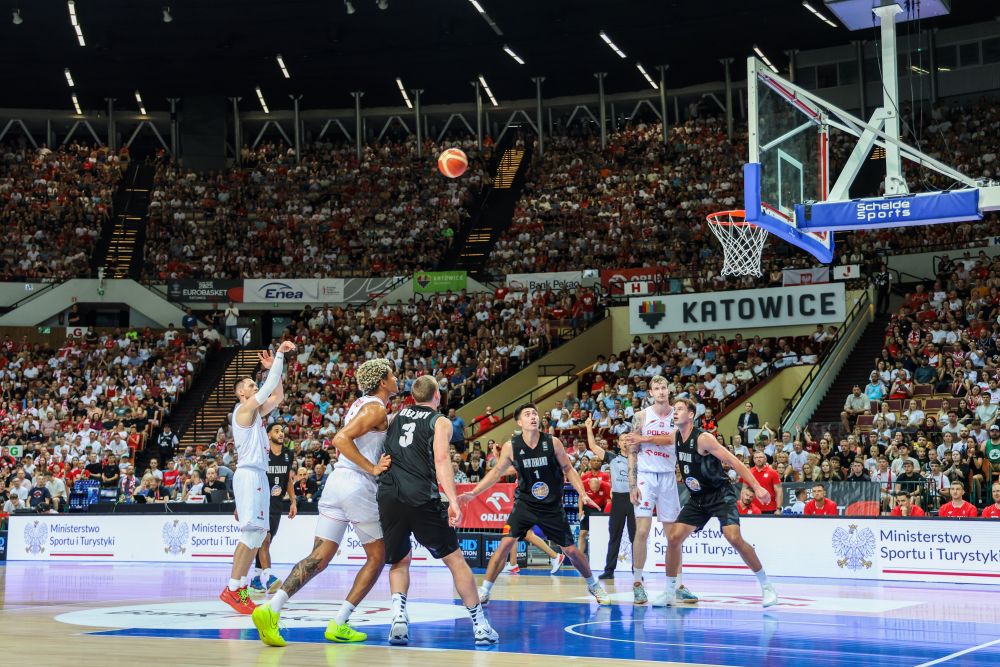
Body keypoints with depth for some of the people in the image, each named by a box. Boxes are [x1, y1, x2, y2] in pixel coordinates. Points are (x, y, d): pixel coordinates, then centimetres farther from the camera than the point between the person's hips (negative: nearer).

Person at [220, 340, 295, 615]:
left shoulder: (255, 413, 20)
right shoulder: (244, 409, -6)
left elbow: (277, 395, 25)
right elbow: (269, 388, -14)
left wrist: (274, 367, 17)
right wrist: (279, 355, -13)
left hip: (258, 475, 10)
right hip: (248, 474, -10)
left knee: (257, 534, 8)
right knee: (251, 532, -16)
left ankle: (241, 587, 9)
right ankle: (232, 589, -17)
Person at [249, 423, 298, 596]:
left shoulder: (289, 455, 6)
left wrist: (293, 502, 10)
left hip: (276, 504, 6)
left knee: (265, 542, 10)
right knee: (265, 538, -18)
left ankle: (256, 578, 17)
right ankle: (267, 577, -25)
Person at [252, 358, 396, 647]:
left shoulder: (361, 404, 21)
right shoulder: (376, 408, -8)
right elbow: (341, 439, -20)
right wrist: (372, 468, -18)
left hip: (336, 482, 8)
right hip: (358, 484, -8)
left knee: (319, 558, 3)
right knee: (377, 557, 7)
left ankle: (271, 608, -15)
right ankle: (339, 624, 1)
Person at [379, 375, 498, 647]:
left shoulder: (397, 416, 21)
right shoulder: (440, 421, 6)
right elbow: (441, 461, -8)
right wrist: (453, 501, -14)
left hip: (388, 495, 4)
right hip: (421, 498, -4)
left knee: (399, 561, 21)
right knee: (455, 559, 7)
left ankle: (399, 616, -2)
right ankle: (481, 626, 8)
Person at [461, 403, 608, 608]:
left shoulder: (552, 442, -11)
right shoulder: (511, 447, -10)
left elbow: (568, 469, 0)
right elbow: (496, 472, 3)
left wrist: (582, 494, -10)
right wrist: (473, 493, -2)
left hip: (552, 506, 0)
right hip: (524, 504, 0)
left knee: (570, 549, 4)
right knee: (505, 543, -15)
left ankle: (594, 585, 29)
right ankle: (484, 591, -5)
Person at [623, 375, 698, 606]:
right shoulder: (641, 416, 0)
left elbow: (671, 439, -14)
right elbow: (632, 452, -3)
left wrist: (643, 439, -21)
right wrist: (632, 484, -10)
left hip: (668, 477, 2)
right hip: (645, 476, -2)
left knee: (673, 533, 5)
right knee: (642, 530, -10)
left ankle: (678, 585, 10)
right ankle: (637, 583, -1)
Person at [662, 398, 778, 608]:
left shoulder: (703, 439, -20)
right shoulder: (675, 437, 0)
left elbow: (734, 462, -20)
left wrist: (757, 487, -26)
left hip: (720, 494, -7)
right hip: (697, 498, 7)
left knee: (734, 537, -22)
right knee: (674, 538, -5)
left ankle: (766, 587, -8)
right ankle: (669, 593, 6)